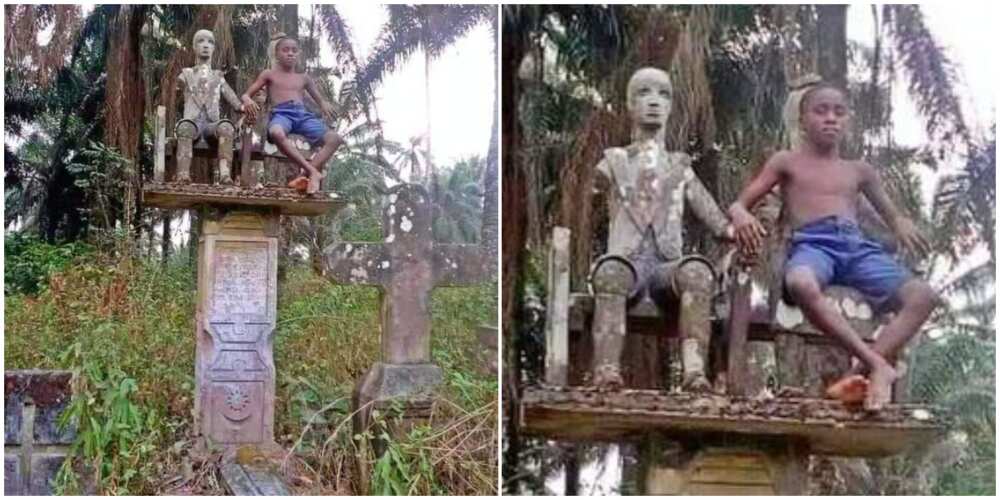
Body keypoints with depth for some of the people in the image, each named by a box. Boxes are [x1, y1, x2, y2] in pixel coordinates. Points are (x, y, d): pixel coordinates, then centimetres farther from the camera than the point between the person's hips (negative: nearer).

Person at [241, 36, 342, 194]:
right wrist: (247, 100, -11)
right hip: (282, 113, -4)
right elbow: (246, 94, 16)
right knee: (276, 133, -44)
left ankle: (306, 173, -33)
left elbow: (320, 99, 29)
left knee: (334, 138, -23)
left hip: (303, 113, 4)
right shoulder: (269, 74, 19)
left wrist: (325, 105, 1)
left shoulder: (303, 78, 26)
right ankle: (312, 171, -44)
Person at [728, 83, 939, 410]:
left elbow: (891, 214, 33)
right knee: (800, 284, -43)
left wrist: (902, 225, 5)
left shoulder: (859, 170, 27)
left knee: (923, 295, -25)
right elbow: (738, 204, 16)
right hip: (813, 243, -4)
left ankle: (864, 371, -33)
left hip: (857, 245, 4)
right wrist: (741, 215, -12)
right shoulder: (787, 162, 19)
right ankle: (878, 364, -42)